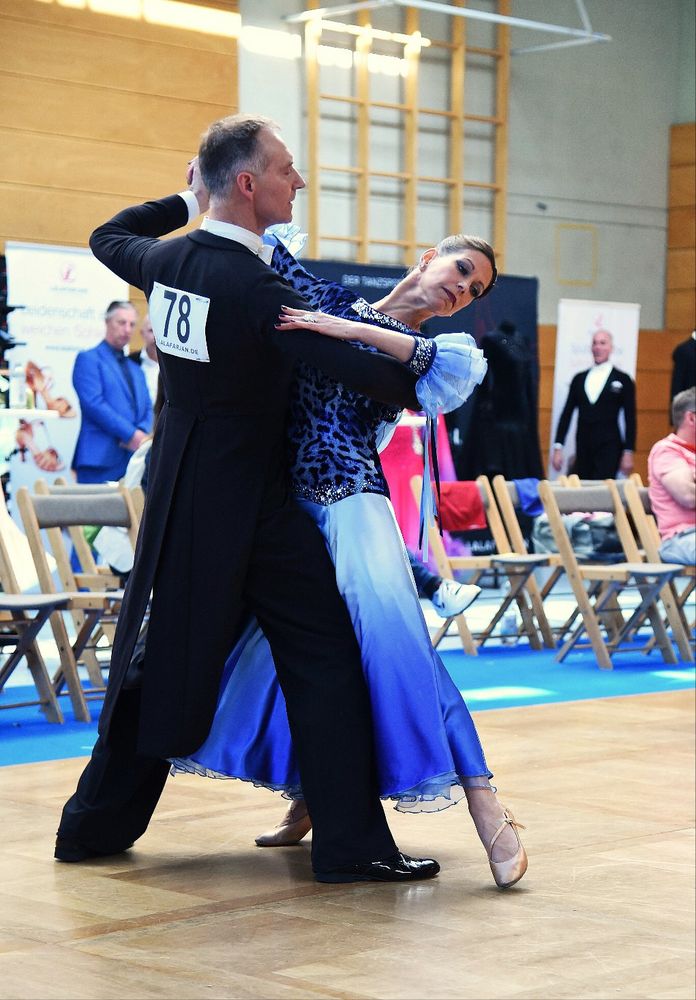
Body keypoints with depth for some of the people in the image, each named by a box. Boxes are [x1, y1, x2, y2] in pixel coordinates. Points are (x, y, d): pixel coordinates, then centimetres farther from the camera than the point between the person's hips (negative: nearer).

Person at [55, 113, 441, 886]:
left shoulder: (165, 261, 2)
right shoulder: (255, 286, -20)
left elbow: (107, 239, 26)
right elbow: (355, 366, -20)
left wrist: (184, 203, 28)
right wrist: (422, 391, -2)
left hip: (175, 495, 8)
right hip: (249, 503, -8)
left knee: (161, 653, 17)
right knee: (323, 657, -2)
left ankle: (95, 823, 24)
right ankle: (351, 844, -2)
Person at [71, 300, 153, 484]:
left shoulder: (136, 370, 25)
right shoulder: (88, 359, 3)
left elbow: (147, 409, 17)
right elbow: (93, 404, -10)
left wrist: (142, 434, -7)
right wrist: (131, 434, -13)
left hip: (134, 457, 6)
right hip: (101, 456, -6)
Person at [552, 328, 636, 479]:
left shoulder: (623, 380, 3)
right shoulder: (579, 379, 12)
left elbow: (630, 419, 1)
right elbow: (566, 414, 11)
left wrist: (628, 452, -5)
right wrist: (558, 448, 4)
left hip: (609, 449, -3)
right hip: (583, 449, 3)